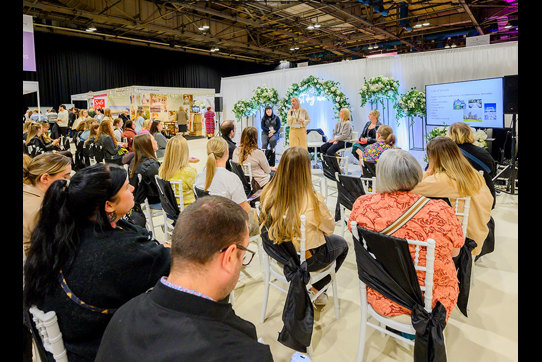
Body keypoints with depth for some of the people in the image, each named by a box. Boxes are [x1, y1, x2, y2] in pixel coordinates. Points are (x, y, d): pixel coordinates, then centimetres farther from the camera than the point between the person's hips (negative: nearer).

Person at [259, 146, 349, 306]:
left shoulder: (269, 193, -18)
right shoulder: (312, 201, -32)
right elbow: (330, 228, -13)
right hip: (308, 259, -5)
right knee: (342, 243, 26)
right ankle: (315, 290, 26)